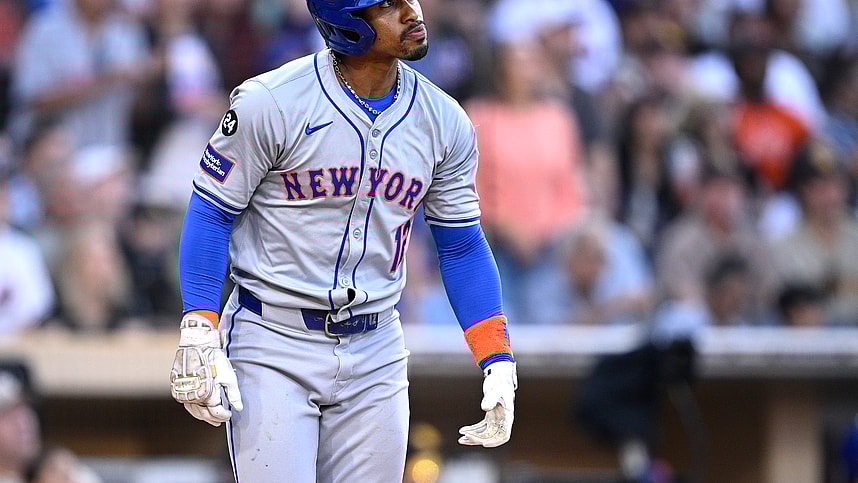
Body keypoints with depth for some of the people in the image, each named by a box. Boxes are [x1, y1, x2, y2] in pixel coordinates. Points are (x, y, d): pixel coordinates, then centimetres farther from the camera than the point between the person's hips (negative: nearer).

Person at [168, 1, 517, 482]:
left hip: (375, 355, 4)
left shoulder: (445, 122, 2)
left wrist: (499, 364, 2)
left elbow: (462, 247, 10)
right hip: (273, 345, -4)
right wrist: (199, 338, -14)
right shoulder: (271, 103, -12)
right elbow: (210, 214, -6)